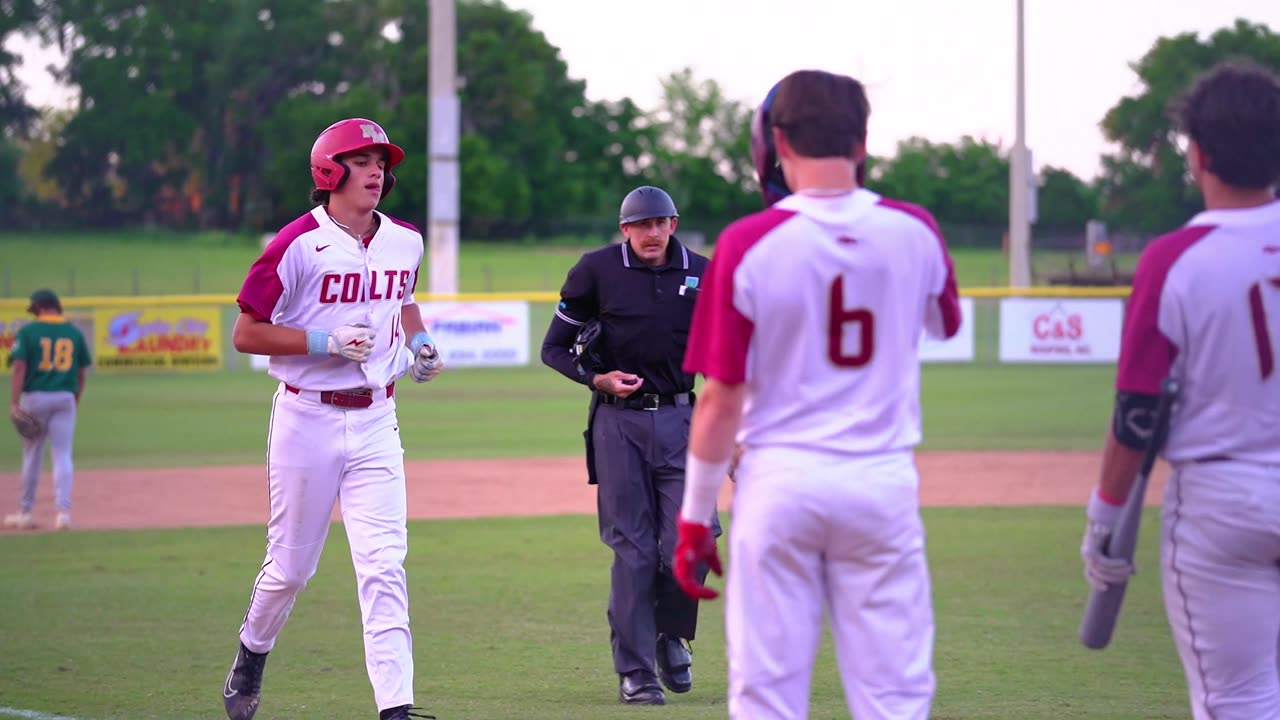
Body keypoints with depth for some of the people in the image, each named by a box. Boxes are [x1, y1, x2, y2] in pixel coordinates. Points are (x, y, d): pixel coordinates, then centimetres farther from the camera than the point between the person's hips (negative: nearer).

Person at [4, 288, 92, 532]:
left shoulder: (27, 331, -4)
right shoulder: (75, 333, 6)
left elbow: (19, 367, -12)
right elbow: (81, 373, 9)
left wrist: (14, 404, -14)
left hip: (35, 398, -2)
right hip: (65, 398, 2)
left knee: (32, 456, 10)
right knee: (62, 456, 1)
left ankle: (25, 513, 18)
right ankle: (63, 511, -10)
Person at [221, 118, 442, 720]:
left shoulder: (405, 242, 6)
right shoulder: (299, 245, -12)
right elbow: (246, 333, -10)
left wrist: (418, 343, 7)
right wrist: (327, 342, -20)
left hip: (375, 421, 3)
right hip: (307, 418, -3)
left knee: (384, 566, -8)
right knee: (291, 566, 9)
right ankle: (252, 653, 39)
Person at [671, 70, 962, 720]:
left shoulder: (748, 245, -10)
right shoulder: (913, 233, -1)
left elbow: (721, 398, -8)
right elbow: (945, 323, 22)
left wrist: (694, 518, 2)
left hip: (779, 479, -2)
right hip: (883, 481, 2)